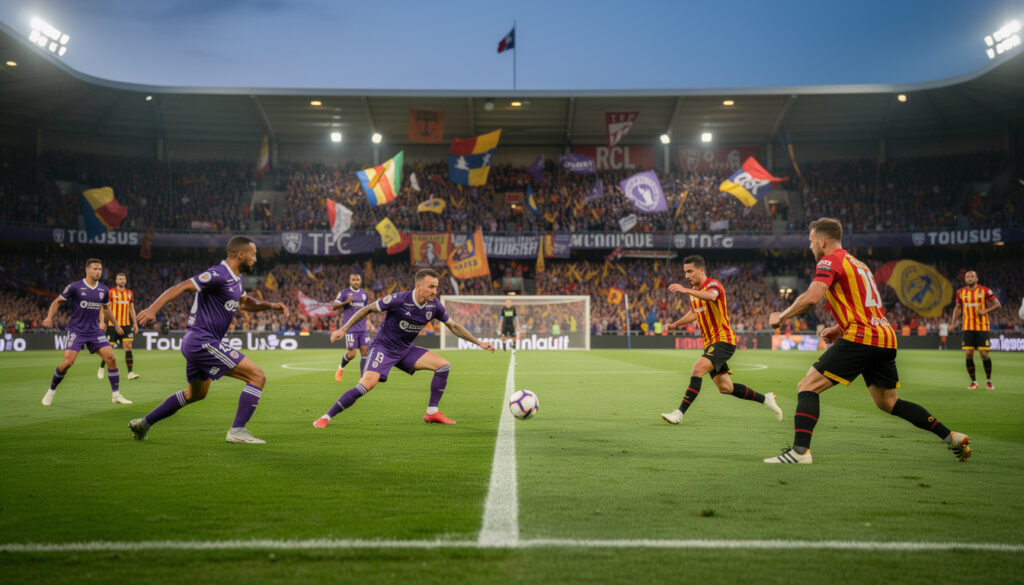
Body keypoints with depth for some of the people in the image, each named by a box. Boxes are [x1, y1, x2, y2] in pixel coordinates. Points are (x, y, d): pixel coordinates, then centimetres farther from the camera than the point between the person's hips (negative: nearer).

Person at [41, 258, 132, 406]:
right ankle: (51, 391, 9)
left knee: (111, 358, -10)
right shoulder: (75, 287, -8)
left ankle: (116, 395, 0)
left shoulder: (104, 290, 6)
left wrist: (115, 324, 25)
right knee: (67, 362, -16)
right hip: (76, 331, -4)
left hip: (94, 331, 4)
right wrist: (49, 317, -15)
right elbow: (57, 301, 0)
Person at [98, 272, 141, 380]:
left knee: (128, 346, -8)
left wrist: (135, 323, 14)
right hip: (113, 324, -3)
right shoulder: (111, 292, -3)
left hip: (126, 324, 3)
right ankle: (102, 368, 27)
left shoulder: (130, 293, 11)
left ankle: (130, 372, -11)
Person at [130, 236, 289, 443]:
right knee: (258, 377, -11)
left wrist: (271, 306, 13)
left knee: (196, 393, 30)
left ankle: (143, 423, 36)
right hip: (203, 342, -11)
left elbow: (245, 302, 29)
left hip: (197, 343, 11)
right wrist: (153, 309, -32)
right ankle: (237, 431, -8)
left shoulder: (235, 278, 13)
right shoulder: (218, 275, -17)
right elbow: (182, 287, -23)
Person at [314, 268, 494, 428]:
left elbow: (453, 326, 10)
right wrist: (343, 329, -15)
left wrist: (478, 342, 11)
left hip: (405, 350, 6)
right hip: (383, 347, -6)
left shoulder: (434, 305, -6)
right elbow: (368, 309, -12)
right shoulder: (399, 300, -23)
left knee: (443, 365, -6)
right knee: (368, 384, -28)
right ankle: (326, 417, -16)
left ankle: (432, 412, 4)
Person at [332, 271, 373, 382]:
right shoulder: (344, 292, 0)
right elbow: (334, 306, -7)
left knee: (365, 351, -5)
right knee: (351, 354, -8)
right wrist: (346, 302, -22)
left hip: (363, 327, 5)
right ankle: (341, 367, 24)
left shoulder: (364, 294, 15)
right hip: (350, 328, -4)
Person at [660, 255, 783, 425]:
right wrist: (675, 324, 20)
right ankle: (765, 399, 25)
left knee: (697, 369, -25)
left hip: (723, 341, -9)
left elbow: (711, 296, -39)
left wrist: (685, 290, -51)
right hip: (710, 343, 9)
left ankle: (679, 413, -25)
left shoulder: (713, 284, -13)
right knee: (725, 388, 8)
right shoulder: (694, 291, 13)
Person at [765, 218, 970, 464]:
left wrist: (781, 317, -7)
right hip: (886, 338, 9)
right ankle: (951, 437, 21)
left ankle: (800, 450, -20)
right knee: (888, 402, 21)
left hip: (861, 339, -9)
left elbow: (811, 298, -19)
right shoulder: (857, 263, 25)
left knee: (808, 387, -8)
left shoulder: (830, 261, -3)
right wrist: (839, 329, 25)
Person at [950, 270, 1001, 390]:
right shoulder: (961, 293, 7)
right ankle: (973, 382, 8)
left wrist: (985, 311, -16)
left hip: (982, 327, -3)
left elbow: (997, 304, 1)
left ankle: (988, 380, 15)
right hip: (967, 328, 3)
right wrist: (953, 322, 6)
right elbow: (958, 308, 19)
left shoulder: (985, 290, -3)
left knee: (984, 354, -5)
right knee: (969, 355, -4)